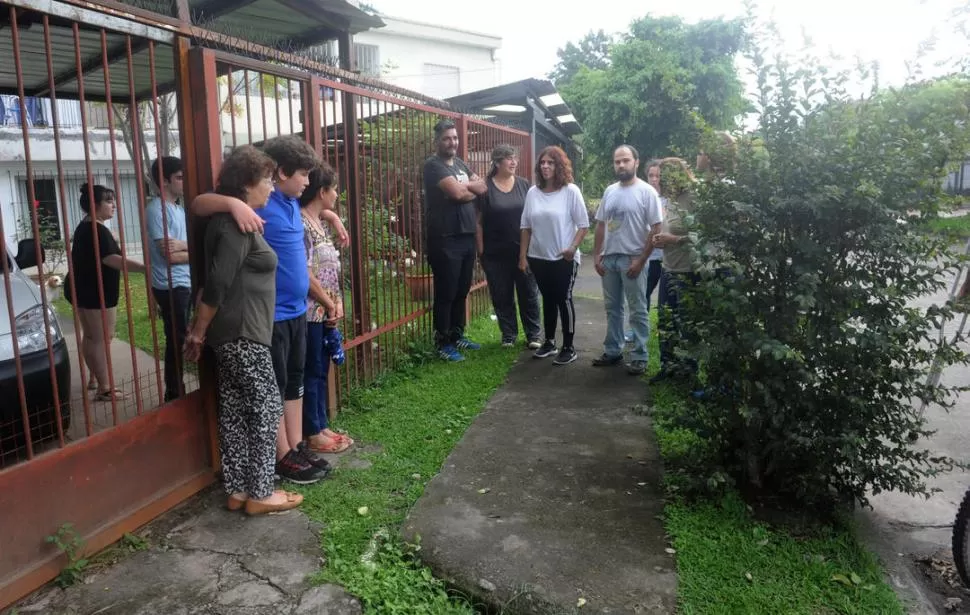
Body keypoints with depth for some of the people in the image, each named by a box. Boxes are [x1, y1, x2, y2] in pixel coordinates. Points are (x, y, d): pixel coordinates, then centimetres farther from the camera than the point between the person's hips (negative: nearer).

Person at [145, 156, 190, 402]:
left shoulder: (179, 208, 14)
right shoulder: (157, 209, -13)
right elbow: (170, 255, -17)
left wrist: (184, 245, -13)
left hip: (186, 284, 8)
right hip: (171, 287, -8)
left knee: (180, 340, 13)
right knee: (176, 341, -1)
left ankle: (178, 391, 23)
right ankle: (174, 395, 9)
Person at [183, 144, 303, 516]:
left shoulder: (233, 221, 15)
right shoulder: (237, 224, -17)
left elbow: (221, 282, 18)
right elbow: (217, 285, -21)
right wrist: (199, 332, -11)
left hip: (234, 334, 10)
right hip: (243, 335, -10)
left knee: (235, 411, 12)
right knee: (266, 407, -1)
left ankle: (237, 491, 21)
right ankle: (260, 493, 9)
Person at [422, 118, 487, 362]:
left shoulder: (460, 163, 17)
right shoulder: (433, 165, -9)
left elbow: (482, 188, 9)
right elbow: (457, 193, -20)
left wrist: (465, 187, -8)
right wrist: (471, 188, -1)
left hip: (466, 237, 8)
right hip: (445, 240, -8)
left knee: (462, 291, 15)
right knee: (445, 294, -2)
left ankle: (457, 336, 27)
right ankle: (443, 343, 7)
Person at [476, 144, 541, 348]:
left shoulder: (523, 184, 4)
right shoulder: (485, 187, -4)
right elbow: (478, 221, -2)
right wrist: (481, 250, -5)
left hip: (523, 250, 2)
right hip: (496, 254, -2)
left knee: (529, 293, 7)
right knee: (502, 296, 8)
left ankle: (533, 335, 19)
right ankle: (508, 335, 22)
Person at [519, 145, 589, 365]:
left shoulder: (571, 191, -8)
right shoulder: (533, 192, 3)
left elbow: (583, 225, -6)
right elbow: (526, 227, 8)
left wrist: (573, 247, -20)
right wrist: (522, 255, 5)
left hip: (564, 259, -4)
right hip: (538, 257, 4)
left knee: (563, 300, 1)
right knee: (548, 300, 15)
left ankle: (568, 348, 11)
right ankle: (549, 342, 27)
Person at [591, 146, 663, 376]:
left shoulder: (647, 191, -8)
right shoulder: (609, 191, 10)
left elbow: (655, 229, -11)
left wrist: (641, 260, -15)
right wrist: (596, 255, 7)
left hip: (632, 259, -6)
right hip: (609, 258, 6)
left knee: (638, 311, 2)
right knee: (612, 308, 13)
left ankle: (639, 356, 9)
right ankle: (613, 351, 24)